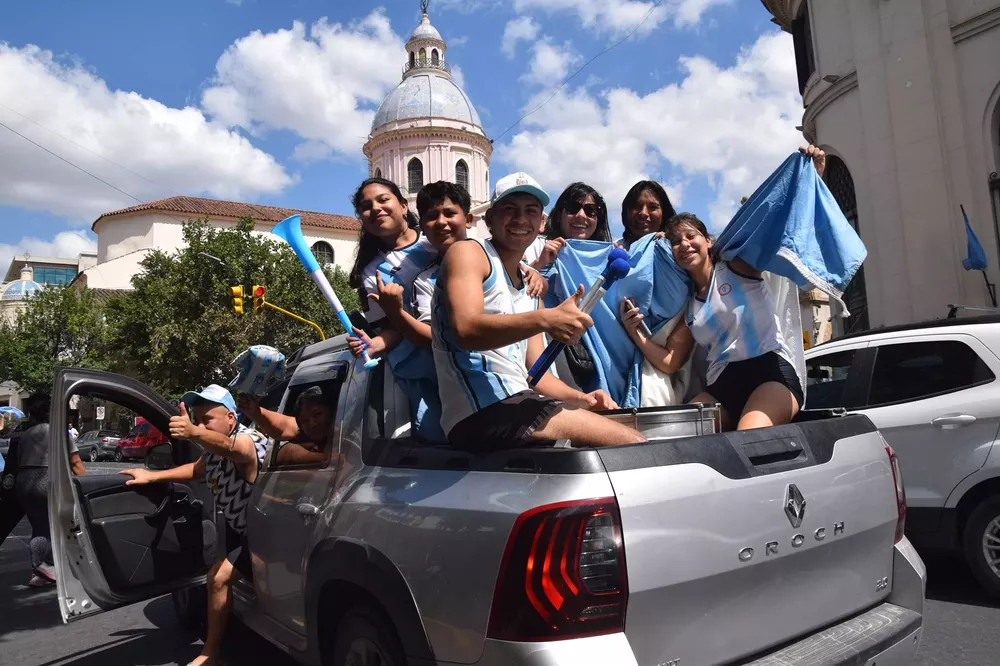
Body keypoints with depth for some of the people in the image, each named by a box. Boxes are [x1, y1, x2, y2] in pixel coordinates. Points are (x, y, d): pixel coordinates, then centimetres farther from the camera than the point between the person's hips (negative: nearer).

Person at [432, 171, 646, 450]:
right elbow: (466, 330, -17)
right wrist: (544, 319, -31)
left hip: (516, 406, 8)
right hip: (482, 412, -8)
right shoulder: (467, 253, 1)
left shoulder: (531, 291, 24)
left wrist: (580, 398, 1)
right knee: (633, 445, -18)